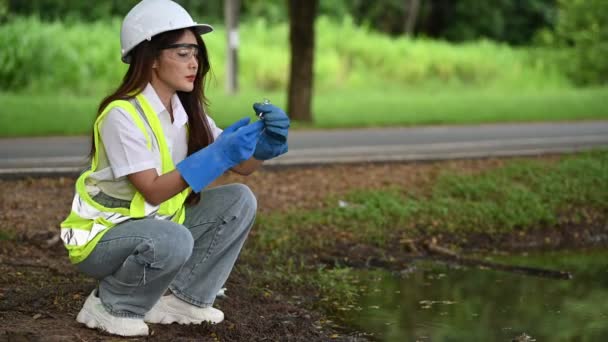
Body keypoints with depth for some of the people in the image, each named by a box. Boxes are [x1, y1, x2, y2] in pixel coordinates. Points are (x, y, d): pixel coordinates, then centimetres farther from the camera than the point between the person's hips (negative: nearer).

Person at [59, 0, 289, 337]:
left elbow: (240, 167, 0)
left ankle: (181, 298, 2)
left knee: (238, 201, -6)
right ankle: (109, 306, -9)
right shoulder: (122, 115, -22)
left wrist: (265, 144, -23)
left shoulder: (187, 111, 1)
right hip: (101, 235, -8)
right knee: (173, 240, -36)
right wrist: (219, 154, -33)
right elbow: (153, 192, -27)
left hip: (155, 226, 8)